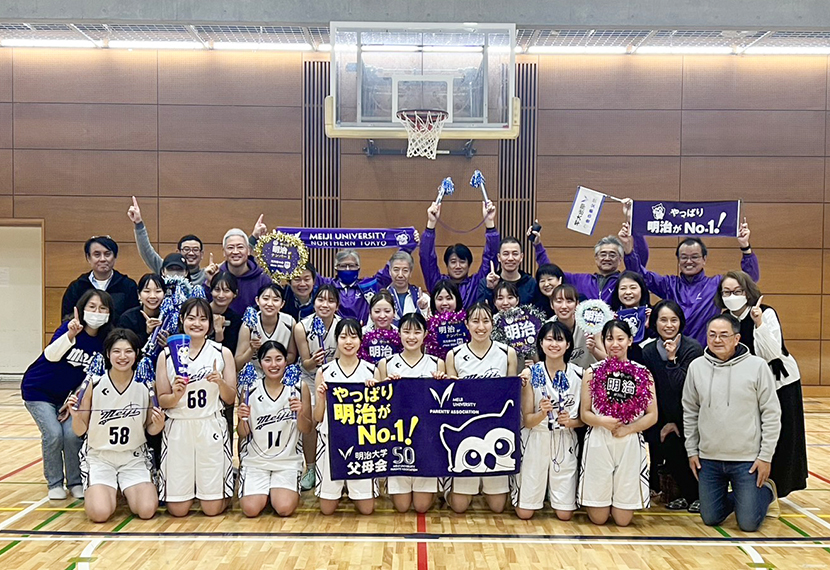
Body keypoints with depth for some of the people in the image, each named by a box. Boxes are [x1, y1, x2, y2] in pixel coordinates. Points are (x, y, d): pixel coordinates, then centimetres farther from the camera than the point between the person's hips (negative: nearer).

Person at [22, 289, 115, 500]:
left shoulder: (104, 340, -11)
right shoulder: (70, 327, -23)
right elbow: (50, 355, -42)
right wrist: (70, 335, -60)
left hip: (68, 395, 3)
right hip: (38, 391, -3)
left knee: (73, 434, -14)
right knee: (53, 434, -17)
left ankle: (76, 482, 7)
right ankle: (55, 483, 6)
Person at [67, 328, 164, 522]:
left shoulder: (145, 386, -6)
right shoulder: (94, 385, -9)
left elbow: (151, 430, 2)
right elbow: (80, 431, -3)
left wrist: (159, 424, -20)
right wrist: (75, 416, -23)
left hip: (134, 458, 1)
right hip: (99, 457, -1)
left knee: (147, 510, -17)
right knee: (99, 513, -20)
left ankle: (126, 490, 18)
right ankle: (110, 491, 16)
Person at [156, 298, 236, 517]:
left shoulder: (222, 353, 4)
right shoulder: (166, 355, 4)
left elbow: (230, 399, 5)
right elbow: (162, 401, 4)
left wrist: (221, 382, -14)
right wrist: (176, 395, -17)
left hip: (212, 428, 0)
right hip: (178, 429, 1)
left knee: (212, 509, 0)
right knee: (177, 509, 3)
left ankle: (220, 490, 33)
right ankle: (185, 488, 35)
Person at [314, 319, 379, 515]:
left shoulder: (372, 371, 1)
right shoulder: (324, 371, 1)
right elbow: (318, 418, 3)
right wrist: (321, 397, -15)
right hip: (332, 440, 0)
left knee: (366, 509, 1)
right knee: (327, 509, 4)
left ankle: (353, 490, 32)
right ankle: (340, 489, 35)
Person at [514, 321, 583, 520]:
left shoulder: (578, 375, -2)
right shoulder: (530, 374, -5)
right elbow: (527, 420, -5)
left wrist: (570, 421, -16)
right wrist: (542, 413, -25)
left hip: (565, 442, 1)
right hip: (535, 442, -1)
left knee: (565, 515, 4)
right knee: (524, 513, 3)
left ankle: (555, 491, 35)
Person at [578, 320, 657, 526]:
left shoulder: (643, 373, 3)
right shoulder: (592, 372, 2)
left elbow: (652, 415, 2)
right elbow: (584, 414, 3)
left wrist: (627, 428, -13)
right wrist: (602, 421, -17)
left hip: (630, 444, 0)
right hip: (598, 442, 0)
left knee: (623, 519, 6)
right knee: (598, 518, 5)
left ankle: (622, 501, 38)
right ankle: (592, 501, 38)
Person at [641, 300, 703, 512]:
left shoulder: (693, 348, -13)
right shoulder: (648, 352, -1)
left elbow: (683, 388, -21)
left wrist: (672, 359, -24)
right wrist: (664, 422, -2)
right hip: (666, 417, 4)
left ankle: (700, 495, 19)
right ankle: (687, 494, 15)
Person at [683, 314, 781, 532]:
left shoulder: (757, 366, -8)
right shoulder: (696, 367, 0)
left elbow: (771, 414, -5)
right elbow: (690, 412, 8)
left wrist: (766, 456, -6)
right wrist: (692, 451, 6)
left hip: (747, 459, -3)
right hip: (709, 458, 3)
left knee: (748, 524, 3)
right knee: (710, 519, 10)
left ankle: (766, 492, 31)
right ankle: (740, 498, 37)